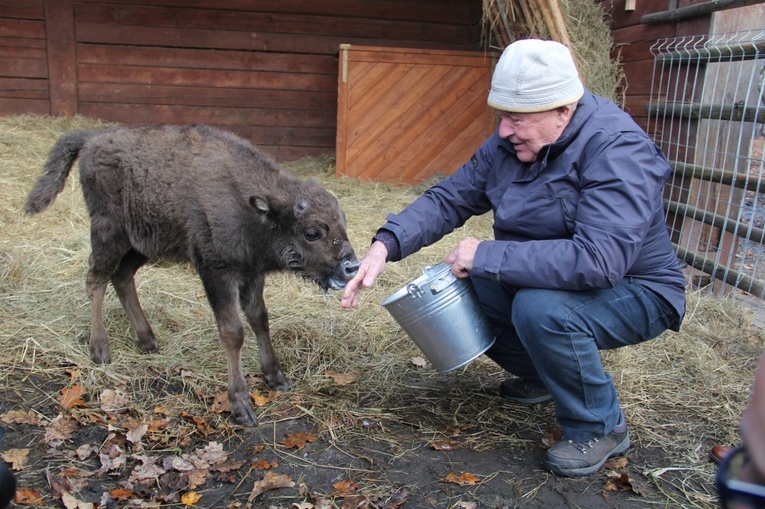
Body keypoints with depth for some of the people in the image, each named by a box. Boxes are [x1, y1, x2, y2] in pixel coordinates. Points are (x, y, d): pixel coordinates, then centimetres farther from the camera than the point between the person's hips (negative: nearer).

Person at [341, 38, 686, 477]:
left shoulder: (617, 149, -27)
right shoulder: (508, 145, -5)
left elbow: (598, 259, -39)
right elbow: (449, 199, -2)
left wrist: (487, 256, -33)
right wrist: (387, 244, -20)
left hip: (634, 292, -7)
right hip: (537, 281, 7)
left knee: (540, 307, -35)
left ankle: (601, 427, -5)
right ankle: (543, 376, 18)